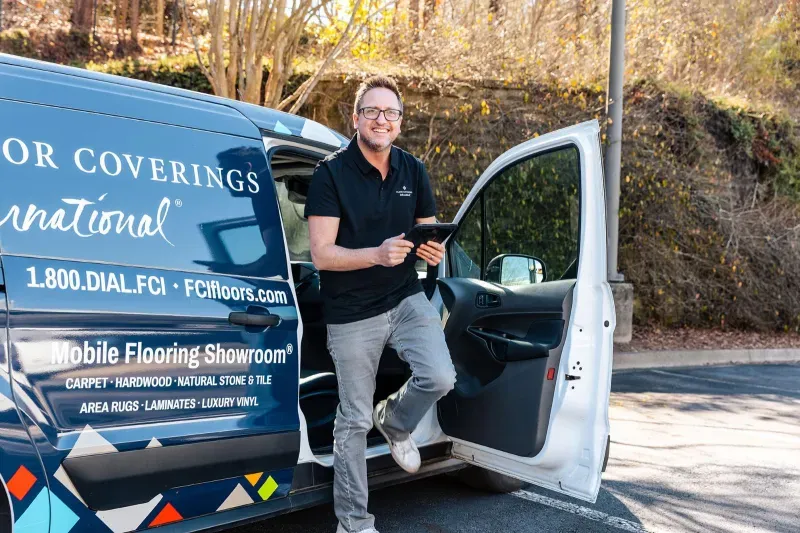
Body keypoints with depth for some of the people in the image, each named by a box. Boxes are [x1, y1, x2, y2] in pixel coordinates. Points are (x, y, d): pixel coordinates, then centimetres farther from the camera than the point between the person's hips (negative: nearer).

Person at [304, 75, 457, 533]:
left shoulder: (414, 171, 4)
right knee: (354, 421, 5)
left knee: (440, 378, -19)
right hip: (352, 315, -3)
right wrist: (378, 254, -31)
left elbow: (428, 232, 13)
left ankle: (395, 422, 18)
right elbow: (322, 254, -16)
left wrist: (435, 251, -12)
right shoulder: (331, 174, -10)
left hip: (406, 299, 4)